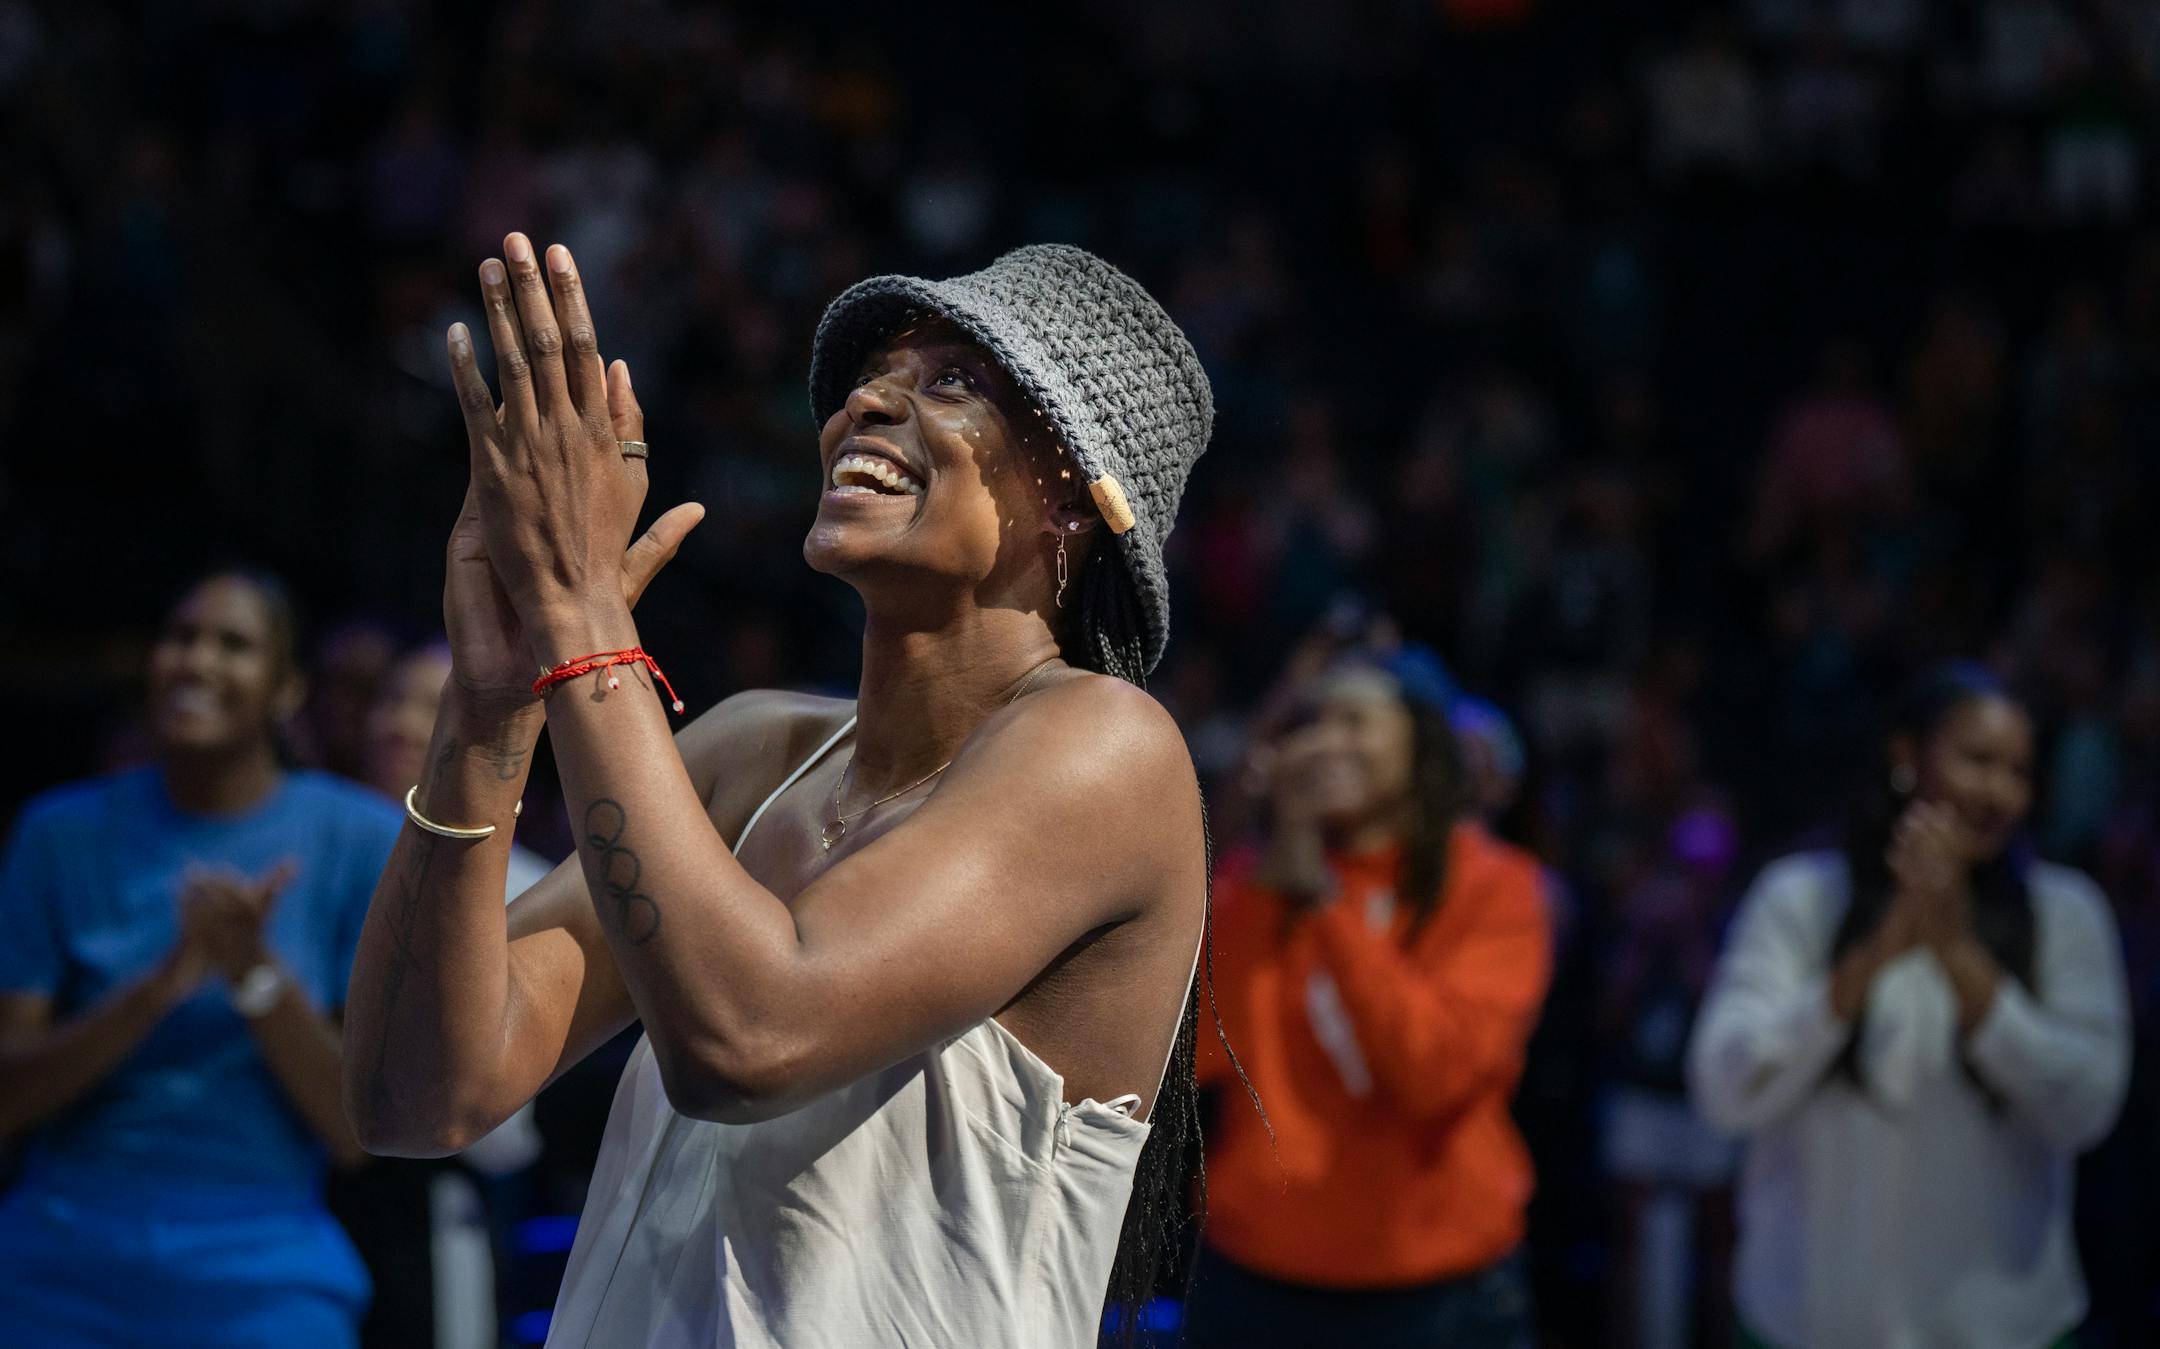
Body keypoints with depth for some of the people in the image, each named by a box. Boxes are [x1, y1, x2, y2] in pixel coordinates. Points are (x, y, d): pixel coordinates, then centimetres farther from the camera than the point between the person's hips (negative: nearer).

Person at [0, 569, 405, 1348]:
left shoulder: (360, 839, 0)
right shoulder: (64, 831, 5)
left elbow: (358, 1132, -3)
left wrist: (257, 972, -17)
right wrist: (161, 984, -17)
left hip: (260, 1284, -1)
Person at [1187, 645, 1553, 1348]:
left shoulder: (1493, 888, -2)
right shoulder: (1255, 879, 7)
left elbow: (1435, 1068, -17)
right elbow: (1193, 1054, -7)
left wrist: (1328, 899, -15)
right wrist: (1265, 878, -11)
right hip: (1254, 1284, 3)